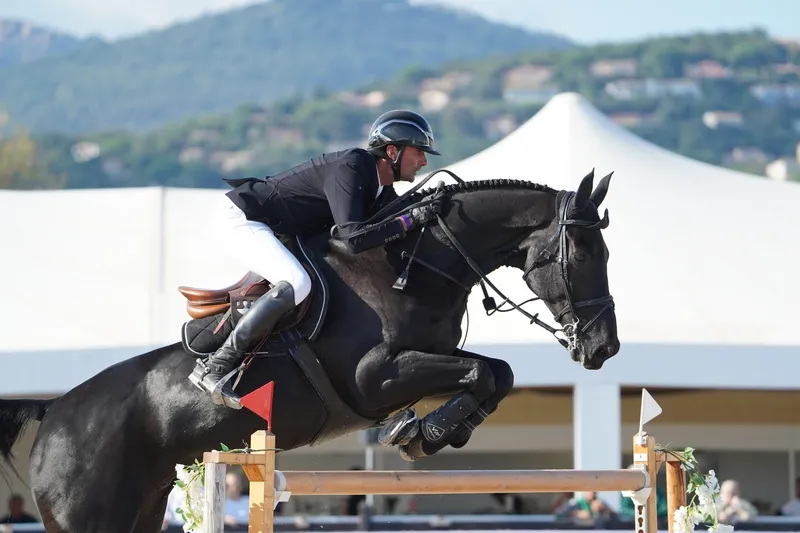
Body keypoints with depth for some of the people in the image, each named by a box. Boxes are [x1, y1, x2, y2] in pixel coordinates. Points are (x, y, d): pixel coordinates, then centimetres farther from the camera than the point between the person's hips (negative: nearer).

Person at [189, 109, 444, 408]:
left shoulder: (383, 192, 4)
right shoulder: (348, 170, -26)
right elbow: (354, 238, -36)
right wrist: (411, 219, -32)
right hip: (245, 217, -10)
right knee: (296, 283, -30)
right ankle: (215, 368, -30)